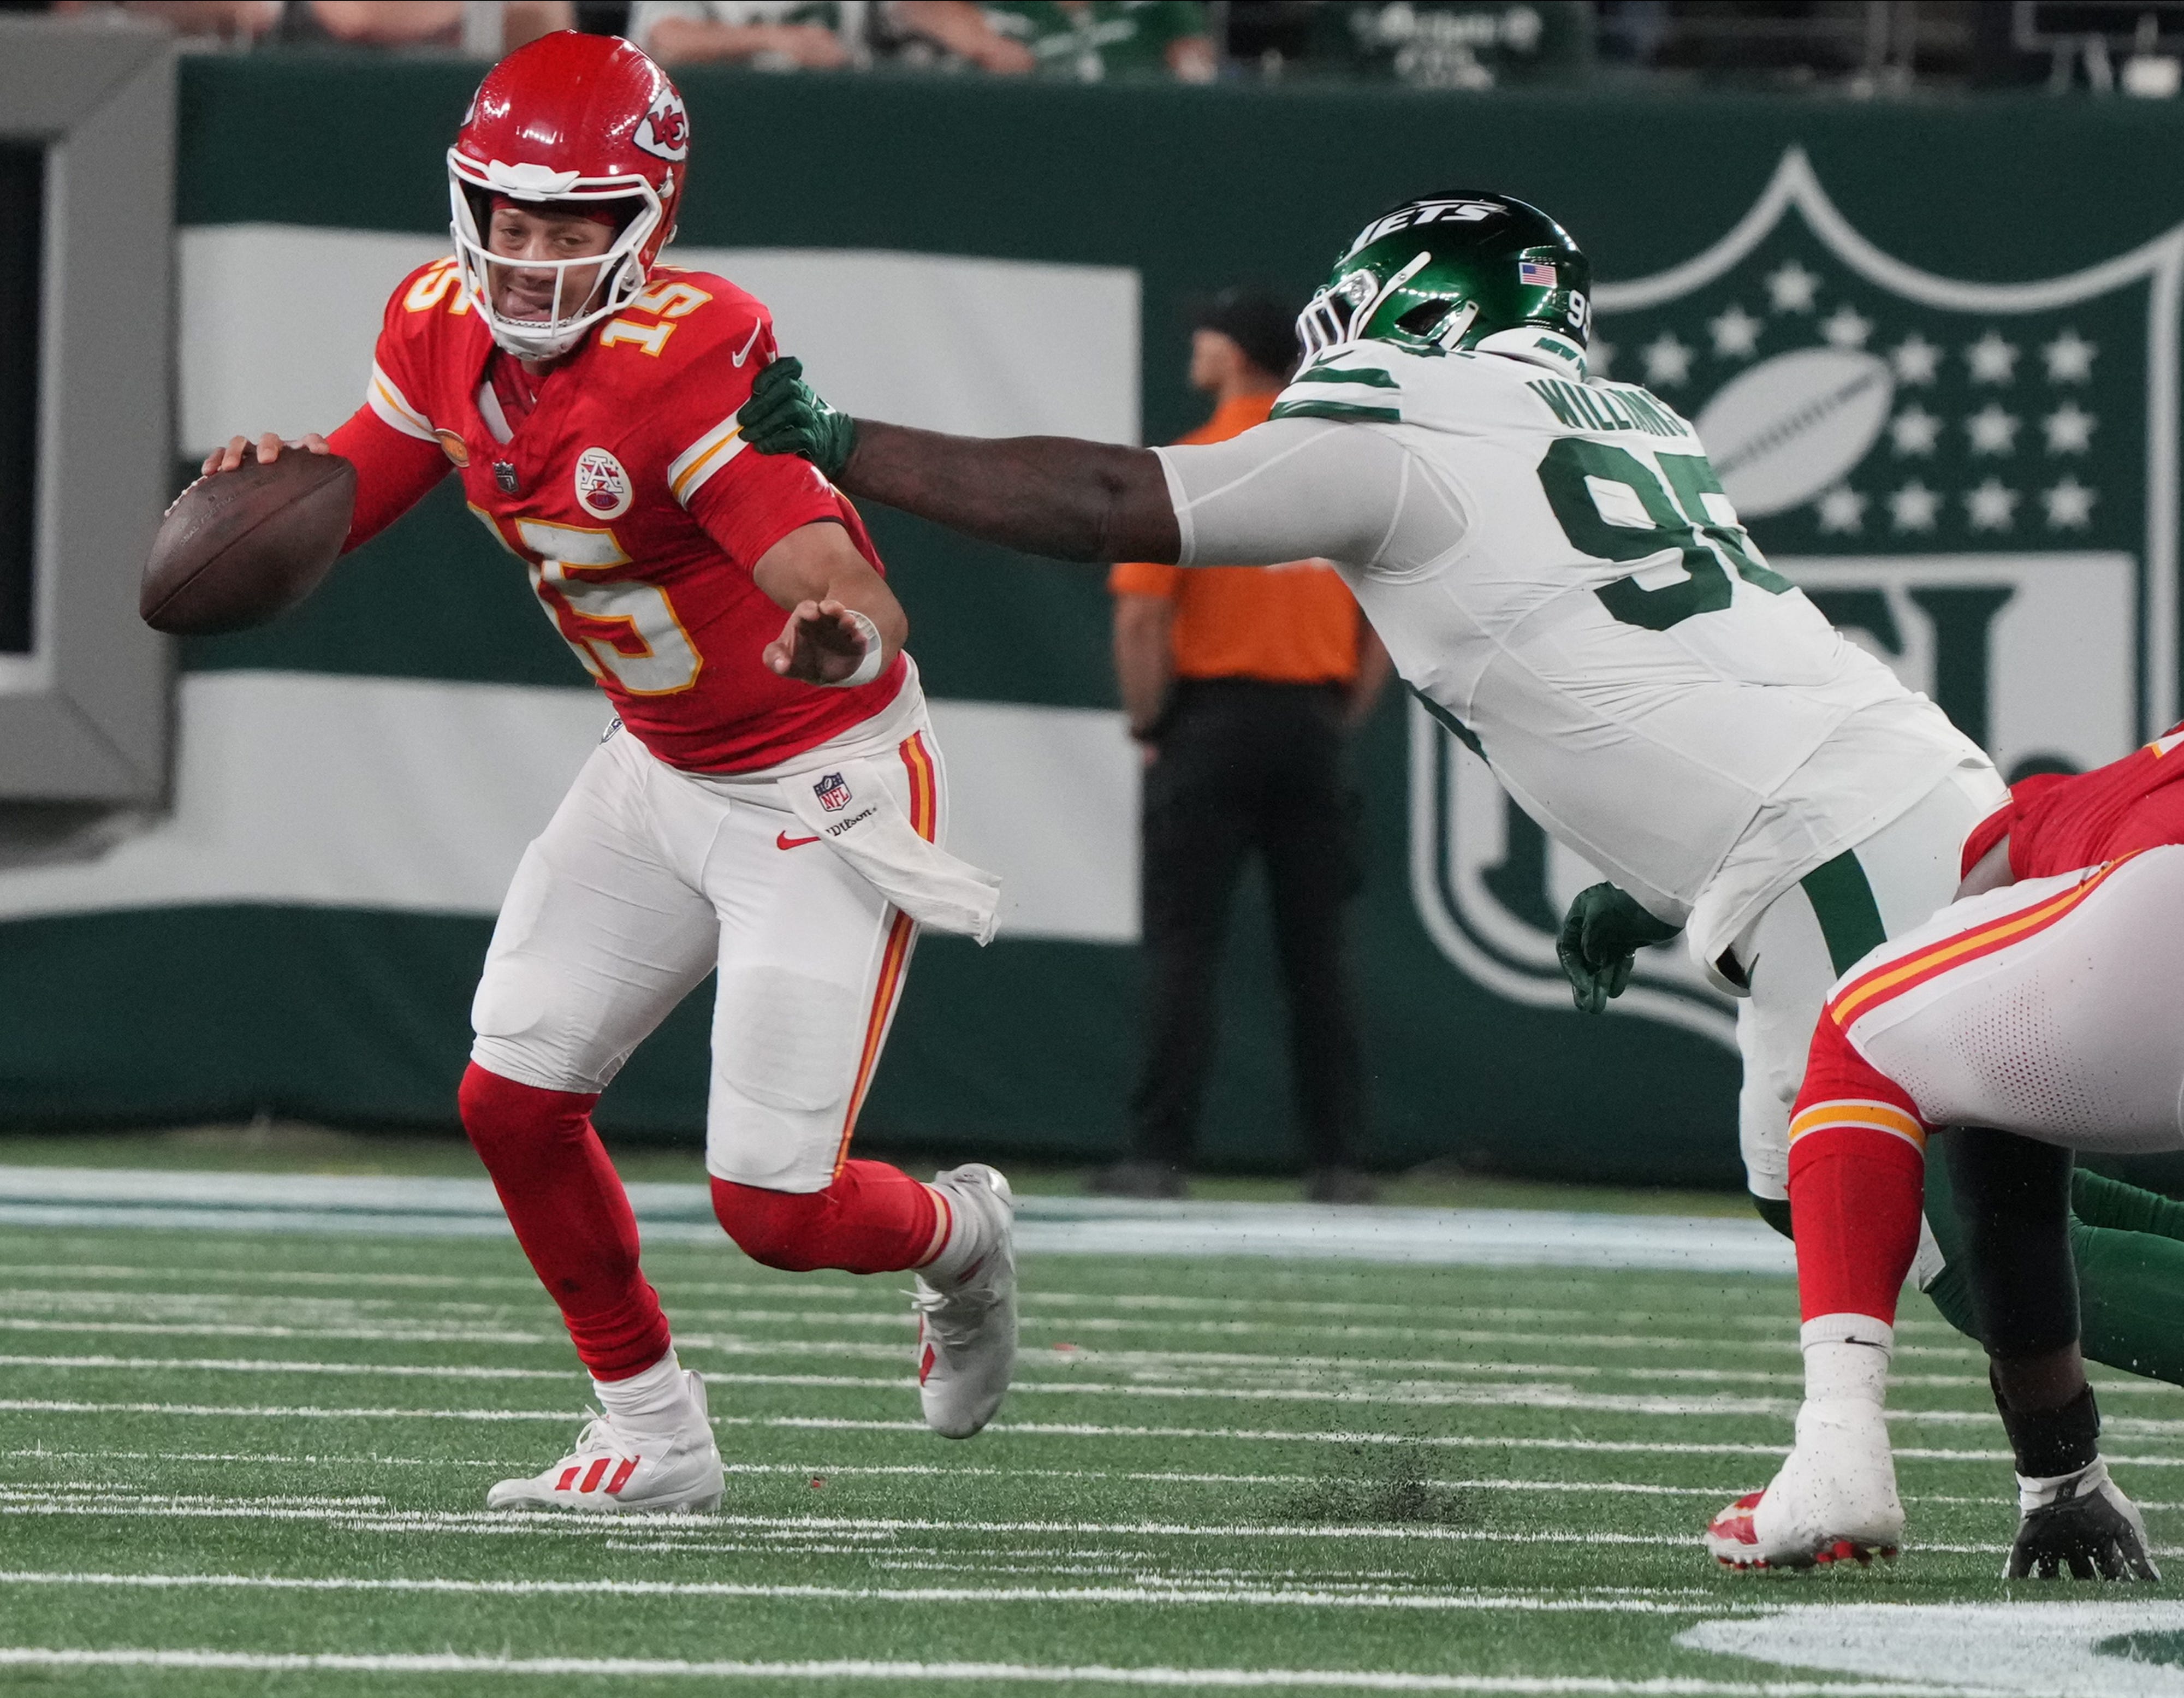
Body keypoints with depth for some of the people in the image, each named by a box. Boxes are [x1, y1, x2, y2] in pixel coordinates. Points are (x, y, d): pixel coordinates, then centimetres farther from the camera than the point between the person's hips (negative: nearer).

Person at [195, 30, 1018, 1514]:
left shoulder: (691, 355, -31)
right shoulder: (445, 329, -8)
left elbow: (868, 613, -38)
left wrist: (838, 638, -62)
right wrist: (271, 479, -21)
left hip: (830, 789, -7)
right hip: (664, 771, 8)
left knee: (773, 1207, -9)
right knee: (514, 1099, 3)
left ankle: (961, 1239, 26)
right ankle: (654, 1435, 23)